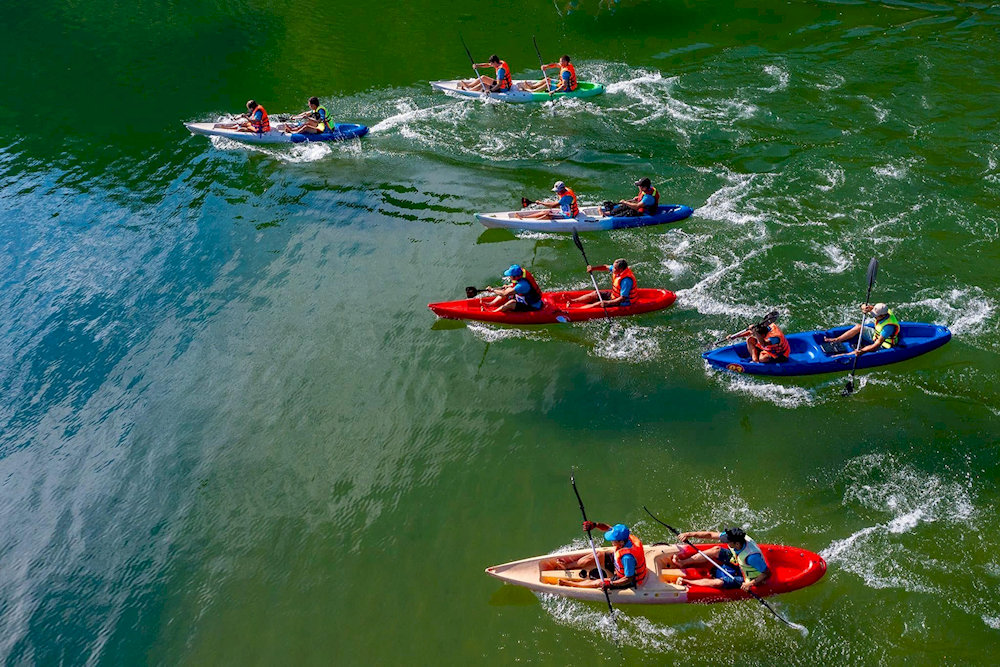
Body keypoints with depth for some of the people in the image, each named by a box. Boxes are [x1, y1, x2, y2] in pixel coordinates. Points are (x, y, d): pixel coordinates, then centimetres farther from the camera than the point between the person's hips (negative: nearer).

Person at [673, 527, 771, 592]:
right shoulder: (735, 537, -20)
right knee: (716, 550, -8)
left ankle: (686, 582, -11)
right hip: (738, 564, 7)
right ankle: (682, 563, -3)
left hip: (747, 579, -7)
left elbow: (767, 573, -30)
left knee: (718, 583, -25)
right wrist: (690, 534, -21)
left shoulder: (752, 556, -40)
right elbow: (710, 535, -15)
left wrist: (751, 584, -35)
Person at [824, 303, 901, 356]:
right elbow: (863, 307, -9)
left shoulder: (888, 326, -38)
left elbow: (878, 343, -42)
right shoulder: (881, 311, -16)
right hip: (876, 335, 9)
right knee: (858, 327, -2)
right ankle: (836, 340, -1)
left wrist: (862, 352, -52)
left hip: (884, 346, -8)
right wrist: (865, 308, -36)